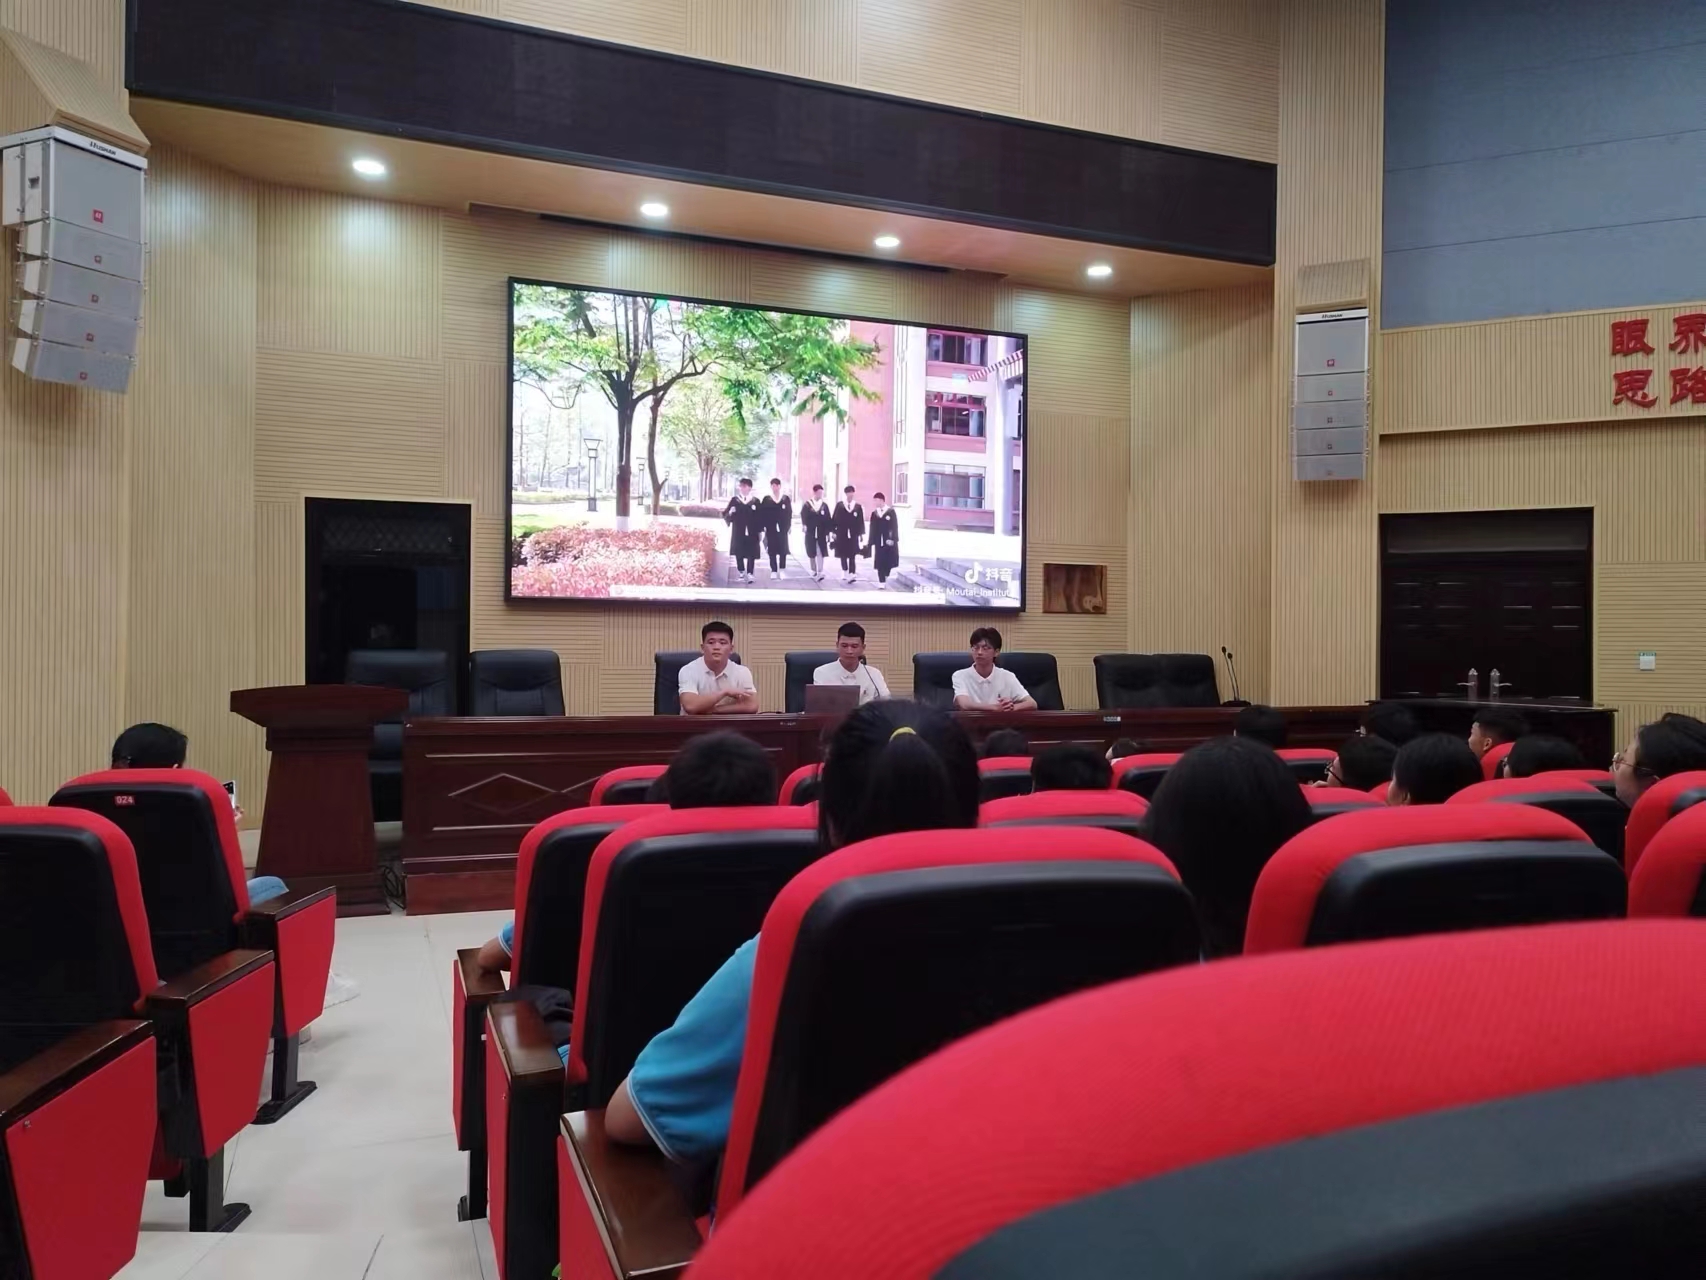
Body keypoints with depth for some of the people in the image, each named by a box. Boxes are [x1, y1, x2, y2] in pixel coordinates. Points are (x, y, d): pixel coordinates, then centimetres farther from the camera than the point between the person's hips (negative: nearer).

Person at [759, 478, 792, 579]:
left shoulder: (786, 499, 6)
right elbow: (762, 514, 2)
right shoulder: (766, 499, 4)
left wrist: (788, 526, -2)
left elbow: (789, 514, 5)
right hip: (771, 529, 0)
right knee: (772, 551, 1)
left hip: (783, 529, 0)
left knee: (783, 551, 0)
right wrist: (763, 526, -6)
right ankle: (774, 571, 6)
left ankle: (782, 570, 8)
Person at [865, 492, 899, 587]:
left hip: (889, 542, -2)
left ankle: (885, 577, 26)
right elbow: (872, 529, 8)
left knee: (889, 561, 2)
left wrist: (893, 539, -17)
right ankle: (881, 583, 0)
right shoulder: (874, 513, 8)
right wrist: (870, 542, 5)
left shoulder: (891, 511, -2)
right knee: (879, 562, -3)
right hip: (878, 542, 2)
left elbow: (894, 527, -7)